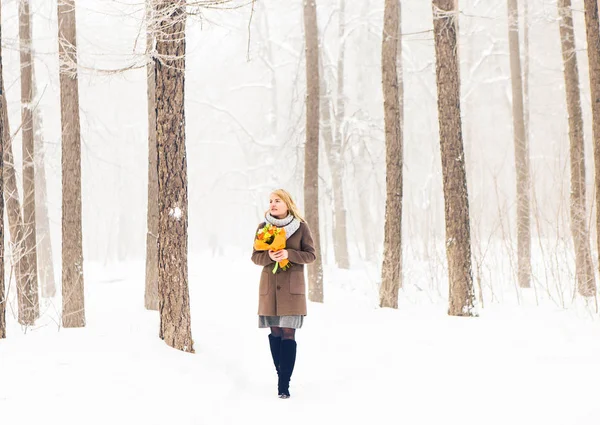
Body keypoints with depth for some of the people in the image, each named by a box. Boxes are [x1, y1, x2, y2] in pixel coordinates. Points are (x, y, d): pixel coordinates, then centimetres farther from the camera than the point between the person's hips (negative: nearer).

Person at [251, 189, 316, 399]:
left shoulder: (301, 227, -1)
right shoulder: (263, 227, 5)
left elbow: (310, 254, 0)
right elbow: (255, 256, 7)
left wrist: (289, 254, -17)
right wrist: (269, 256, -15)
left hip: (292, 286, -3)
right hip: (269, 285, 3)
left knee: (288, 333, -9)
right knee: (275, 332, 6)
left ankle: (284, 384, -10)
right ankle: (281, 375, 20)